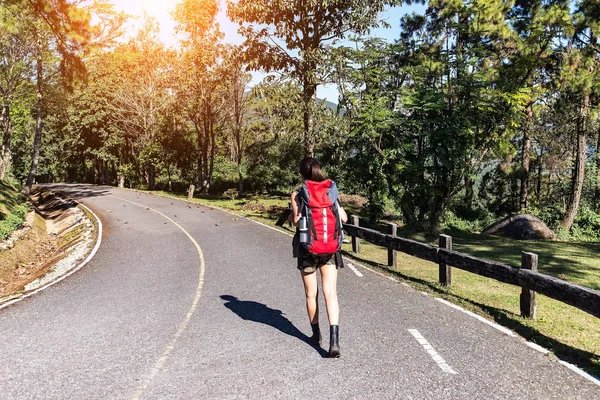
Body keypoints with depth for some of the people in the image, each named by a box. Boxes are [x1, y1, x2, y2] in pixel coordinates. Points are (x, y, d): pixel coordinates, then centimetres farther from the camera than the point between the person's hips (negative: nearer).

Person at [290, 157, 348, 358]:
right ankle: (334, 340, -12)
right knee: (331, 293, -1)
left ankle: (316, 334, 30)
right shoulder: (331, 192, 3)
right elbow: (343, 217, 1)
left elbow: (296, 219, -19)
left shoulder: (298, 195, -7)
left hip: (307, 249, -2)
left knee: (311, 293, 14)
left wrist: (291, 217, 4)